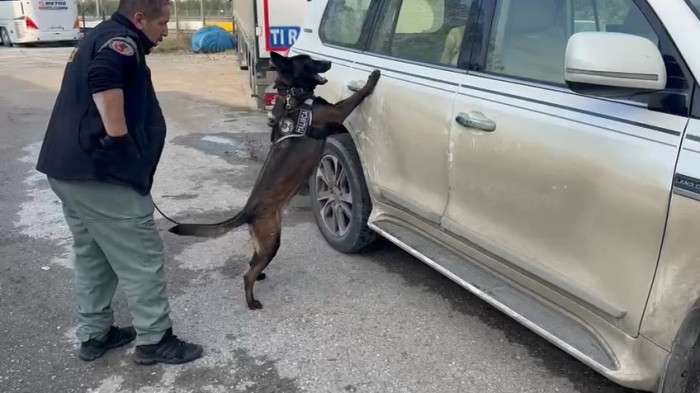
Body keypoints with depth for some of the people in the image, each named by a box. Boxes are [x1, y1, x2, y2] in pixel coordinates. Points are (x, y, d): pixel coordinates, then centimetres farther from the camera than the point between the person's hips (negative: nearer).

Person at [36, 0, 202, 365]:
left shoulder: (98, 37, 21)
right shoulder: (120, 41, -12)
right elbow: (104, 79, -33)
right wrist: (118, 140, -27)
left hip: (67, 168, 10)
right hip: (100, 174, -10)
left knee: (92, 255, 20)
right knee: (141, 258, 0)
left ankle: (93, 335, 31)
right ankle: (155, 340, 12)